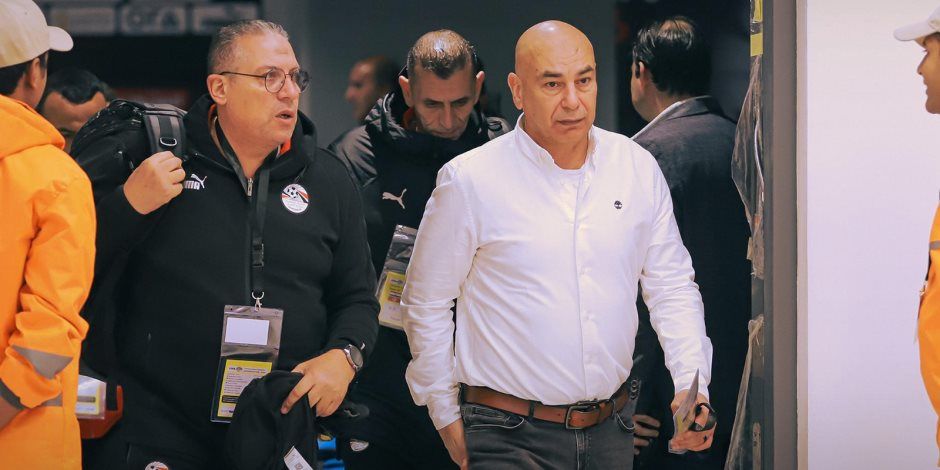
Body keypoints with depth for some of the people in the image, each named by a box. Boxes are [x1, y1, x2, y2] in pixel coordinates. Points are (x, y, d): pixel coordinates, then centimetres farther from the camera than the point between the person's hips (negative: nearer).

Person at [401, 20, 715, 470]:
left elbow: (672, 286, 11)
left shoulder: (638, 168, 5)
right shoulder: (469, 180, -7)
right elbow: (426, 305, 1)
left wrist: (691, 386, -3)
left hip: (611, 431, 4)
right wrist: (447, 418, 3)